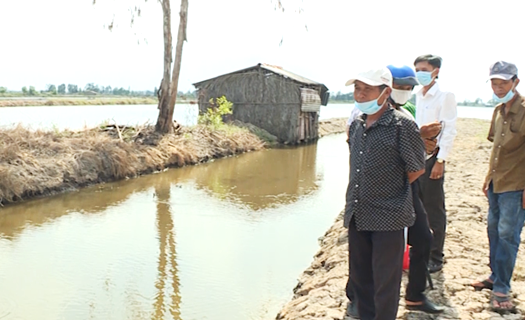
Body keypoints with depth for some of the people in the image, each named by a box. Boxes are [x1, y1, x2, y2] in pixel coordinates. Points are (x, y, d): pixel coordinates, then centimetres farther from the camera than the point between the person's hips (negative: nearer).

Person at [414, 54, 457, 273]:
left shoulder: (445, 96, -6)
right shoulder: (415, 97, 11)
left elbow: (449, 130, -10)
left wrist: (440, 160, -15)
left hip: (431, 158, -6)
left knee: (434, 211, 2)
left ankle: (435, 258, 13)